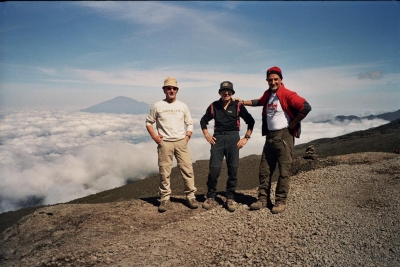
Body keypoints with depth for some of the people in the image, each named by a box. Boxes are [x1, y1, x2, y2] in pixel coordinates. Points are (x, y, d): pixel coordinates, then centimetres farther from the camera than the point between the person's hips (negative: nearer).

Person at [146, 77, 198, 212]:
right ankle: (164, 199, 13)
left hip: (181, 142, 2)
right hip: (164, 143, -1)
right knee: (164, 172, 2)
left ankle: (190, 196, 11)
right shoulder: (157, 106, 3)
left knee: (187, 169, -1)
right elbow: (149, 122, 10)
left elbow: (189, 123, 15)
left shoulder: (183, 106, 9)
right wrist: (154, 136, -3)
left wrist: (187, 136, 1)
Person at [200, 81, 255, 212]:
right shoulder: (214, 106, 7)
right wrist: (207, 135, 7)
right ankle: (211, 197, 9)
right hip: (218, 138, 1)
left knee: (233, 169, 0)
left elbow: (250, 121, 8)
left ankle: (230, 198, 12)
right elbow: (203, 121, 18)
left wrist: (246, 138, 3)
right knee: (214, 168, -6)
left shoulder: (238, 106, 3)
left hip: (233, 138, 0)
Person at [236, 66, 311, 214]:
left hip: (284, 136, -7)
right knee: (264, 170, 9)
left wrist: (292, 124, -15)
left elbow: (306, 107, -22)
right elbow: (259, 102, 33)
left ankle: (281, 201, 10)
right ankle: (263, 199, 18)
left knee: (284, 170, 0)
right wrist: (242, 102, 28)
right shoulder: (267, 94, 11)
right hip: (270, 136, 8)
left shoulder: (287, 95, -12)